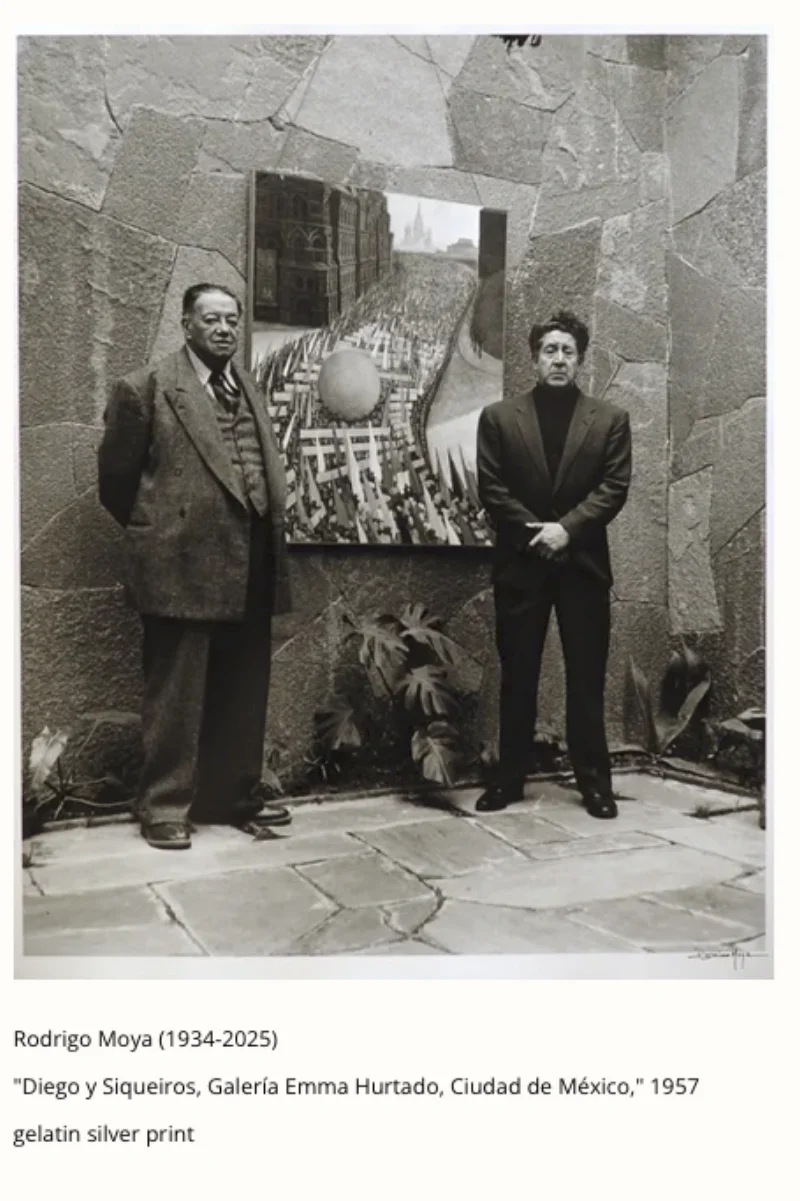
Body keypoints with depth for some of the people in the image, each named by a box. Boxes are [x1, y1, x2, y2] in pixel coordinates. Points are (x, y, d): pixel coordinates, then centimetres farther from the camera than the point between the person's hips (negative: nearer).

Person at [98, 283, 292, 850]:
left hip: (250, 570, 6)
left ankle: (239, 795, 28)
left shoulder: (250, 388, 15)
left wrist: (270, 537, 12)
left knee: (244, 693, 13)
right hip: (183, 566, -6)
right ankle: (166, 806, 16)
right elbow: (116, 477, 2)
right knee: (177, 695, 3)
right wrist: (157, 532, 9)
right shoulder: (146, 388, -3)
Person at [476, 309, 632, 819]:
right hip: (520, 563, 0)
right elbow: (491, 488, 0)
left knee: (587, 677, 4)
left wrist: (566, 528, -14)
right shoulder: (499, 417, 7)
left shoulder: (610, 419, 7)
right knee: (517, 676, 6)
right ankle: (509, 777, 16)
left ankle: (595, 780, 13)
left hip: (584, 562, 0)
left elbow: (614, 487, -1)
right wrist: (535, 531, -10)